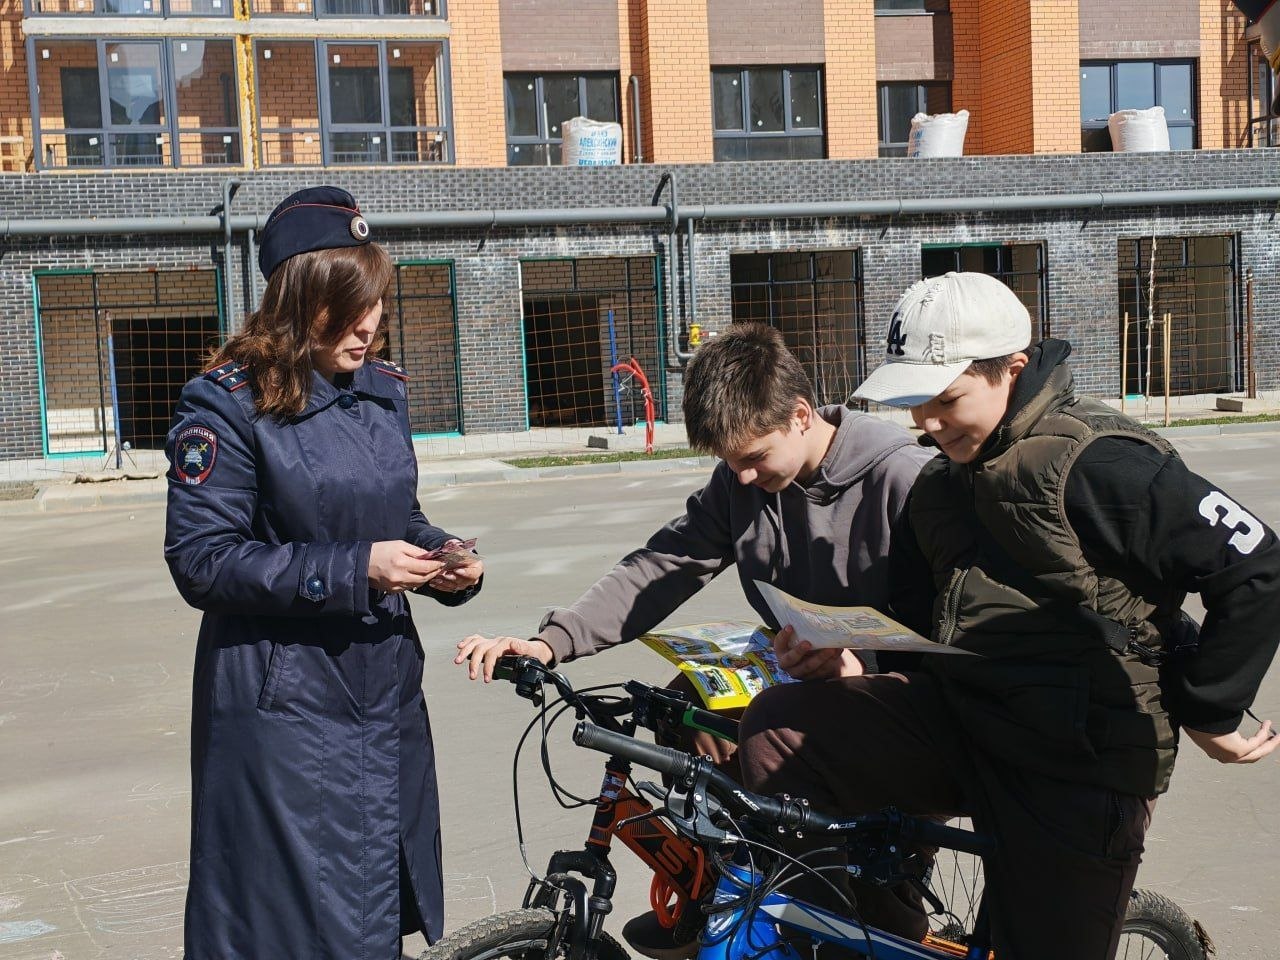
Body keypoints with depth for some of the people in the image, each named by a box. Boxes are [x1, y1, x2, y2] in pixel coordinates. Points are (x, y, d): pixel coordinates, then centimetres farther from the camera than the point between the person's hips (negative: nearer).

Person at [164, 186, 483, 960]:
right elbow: (202, 561, -16)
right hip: (285, 707, -6)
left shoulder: (383, 390, 8)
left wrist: (442, 557, -4)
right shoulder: (229, 404, -12)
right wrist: (352, 571, -22)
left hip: (387, 694, 7)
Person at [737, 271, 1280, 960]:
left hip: (1077, 766, -7)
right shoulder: (940, 483, 11)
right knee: (777, 726, -12)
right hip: (955, 719, 7)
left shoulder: (1098, 464, -16)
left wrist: (1209, 714, -10)